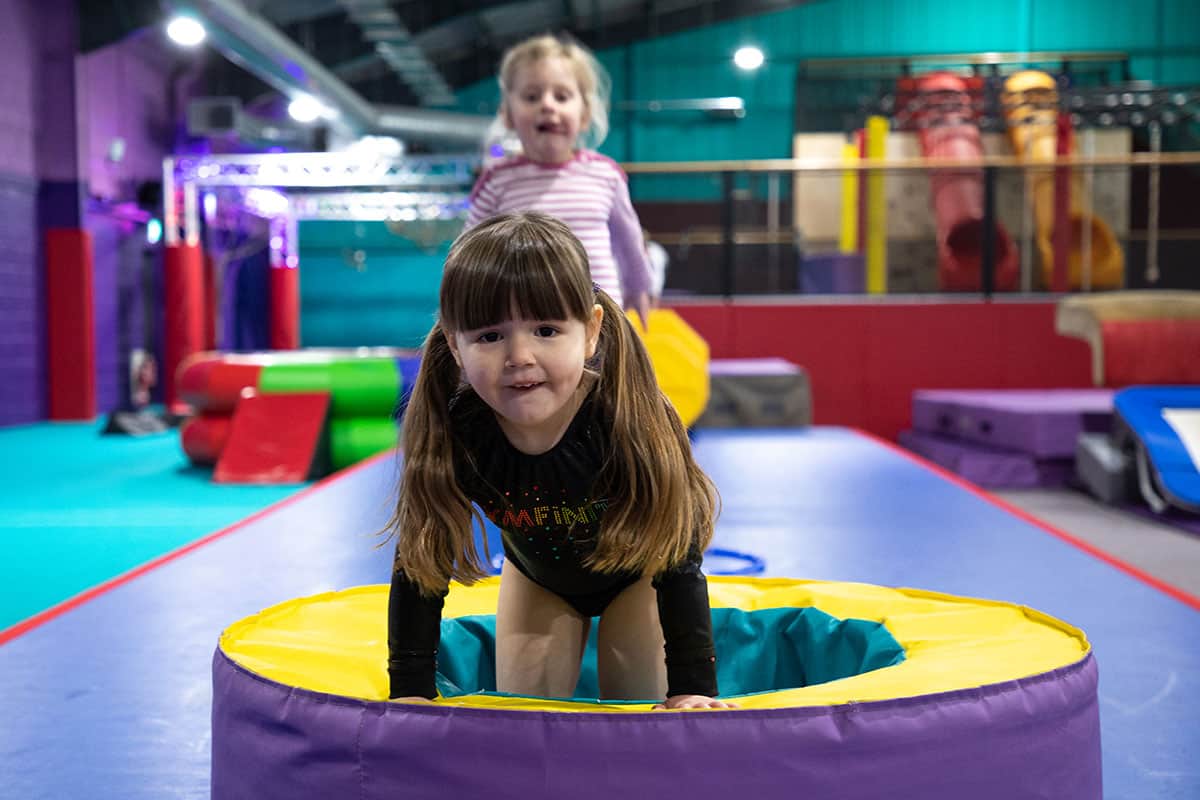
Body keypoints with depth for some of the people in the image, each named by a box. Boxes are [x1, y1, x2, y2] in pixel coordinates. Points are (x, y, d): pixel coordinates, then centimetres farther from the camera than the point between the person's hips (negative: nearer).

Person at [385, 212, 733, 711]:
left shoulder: (632, 424, -40)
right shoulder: (449, 433, -34)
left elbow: (677, 563, -32)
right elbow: (420, 563, -24)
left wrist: (693, 689, -32)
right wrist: (410, 690, -26)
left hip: (636, 571, -2)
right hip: (536, 574, 2)